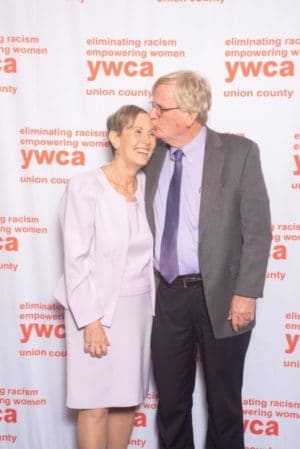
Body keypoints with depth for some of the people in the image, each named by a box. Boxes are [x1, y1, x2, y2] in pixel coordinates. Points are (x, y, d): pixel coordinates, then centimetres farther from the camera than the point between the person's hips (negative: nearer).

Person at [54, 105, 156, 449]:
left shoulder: (148, 186, 3)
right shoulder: (85, 186, -13)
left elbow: (148, 250, 10)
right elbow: (76, 259, -15)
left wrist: (151, 302, 5)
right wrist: (90, 320, -16)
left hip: (139, 306, 5)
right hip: (98, 308, -5)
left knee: (129, 398, 14)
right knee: (96, 405, 5)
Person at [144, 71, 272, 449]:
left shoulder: (238, 152, -7)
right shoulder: (153, 156, 5)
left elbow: (257, 229, -9)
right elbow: (148, 227, 9)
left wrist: (246, 293, -13)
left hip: (220, 295, -3)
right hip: (167, 295, 4)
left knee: (223, 400, 13)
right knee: (170, 399, 15)